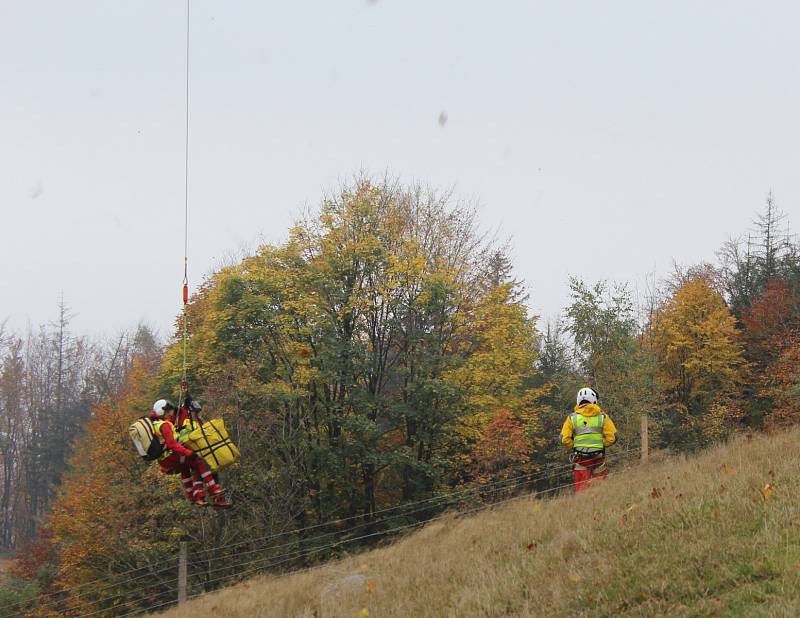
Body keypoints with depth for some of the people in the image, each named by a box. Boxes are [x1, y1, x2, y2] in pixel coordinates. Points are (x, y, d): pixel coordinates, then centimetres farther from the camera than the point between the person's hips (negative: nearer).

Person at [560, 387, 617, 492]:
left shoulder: (572, 418, 0)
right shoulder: (603, 417, 0)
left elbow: (565, 439, -5)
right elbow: (612, 437, -5)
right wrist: (601, 445, 11)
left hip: (580, 458, 0)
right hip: (598, 457, 0)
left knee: (581, 487, 3)